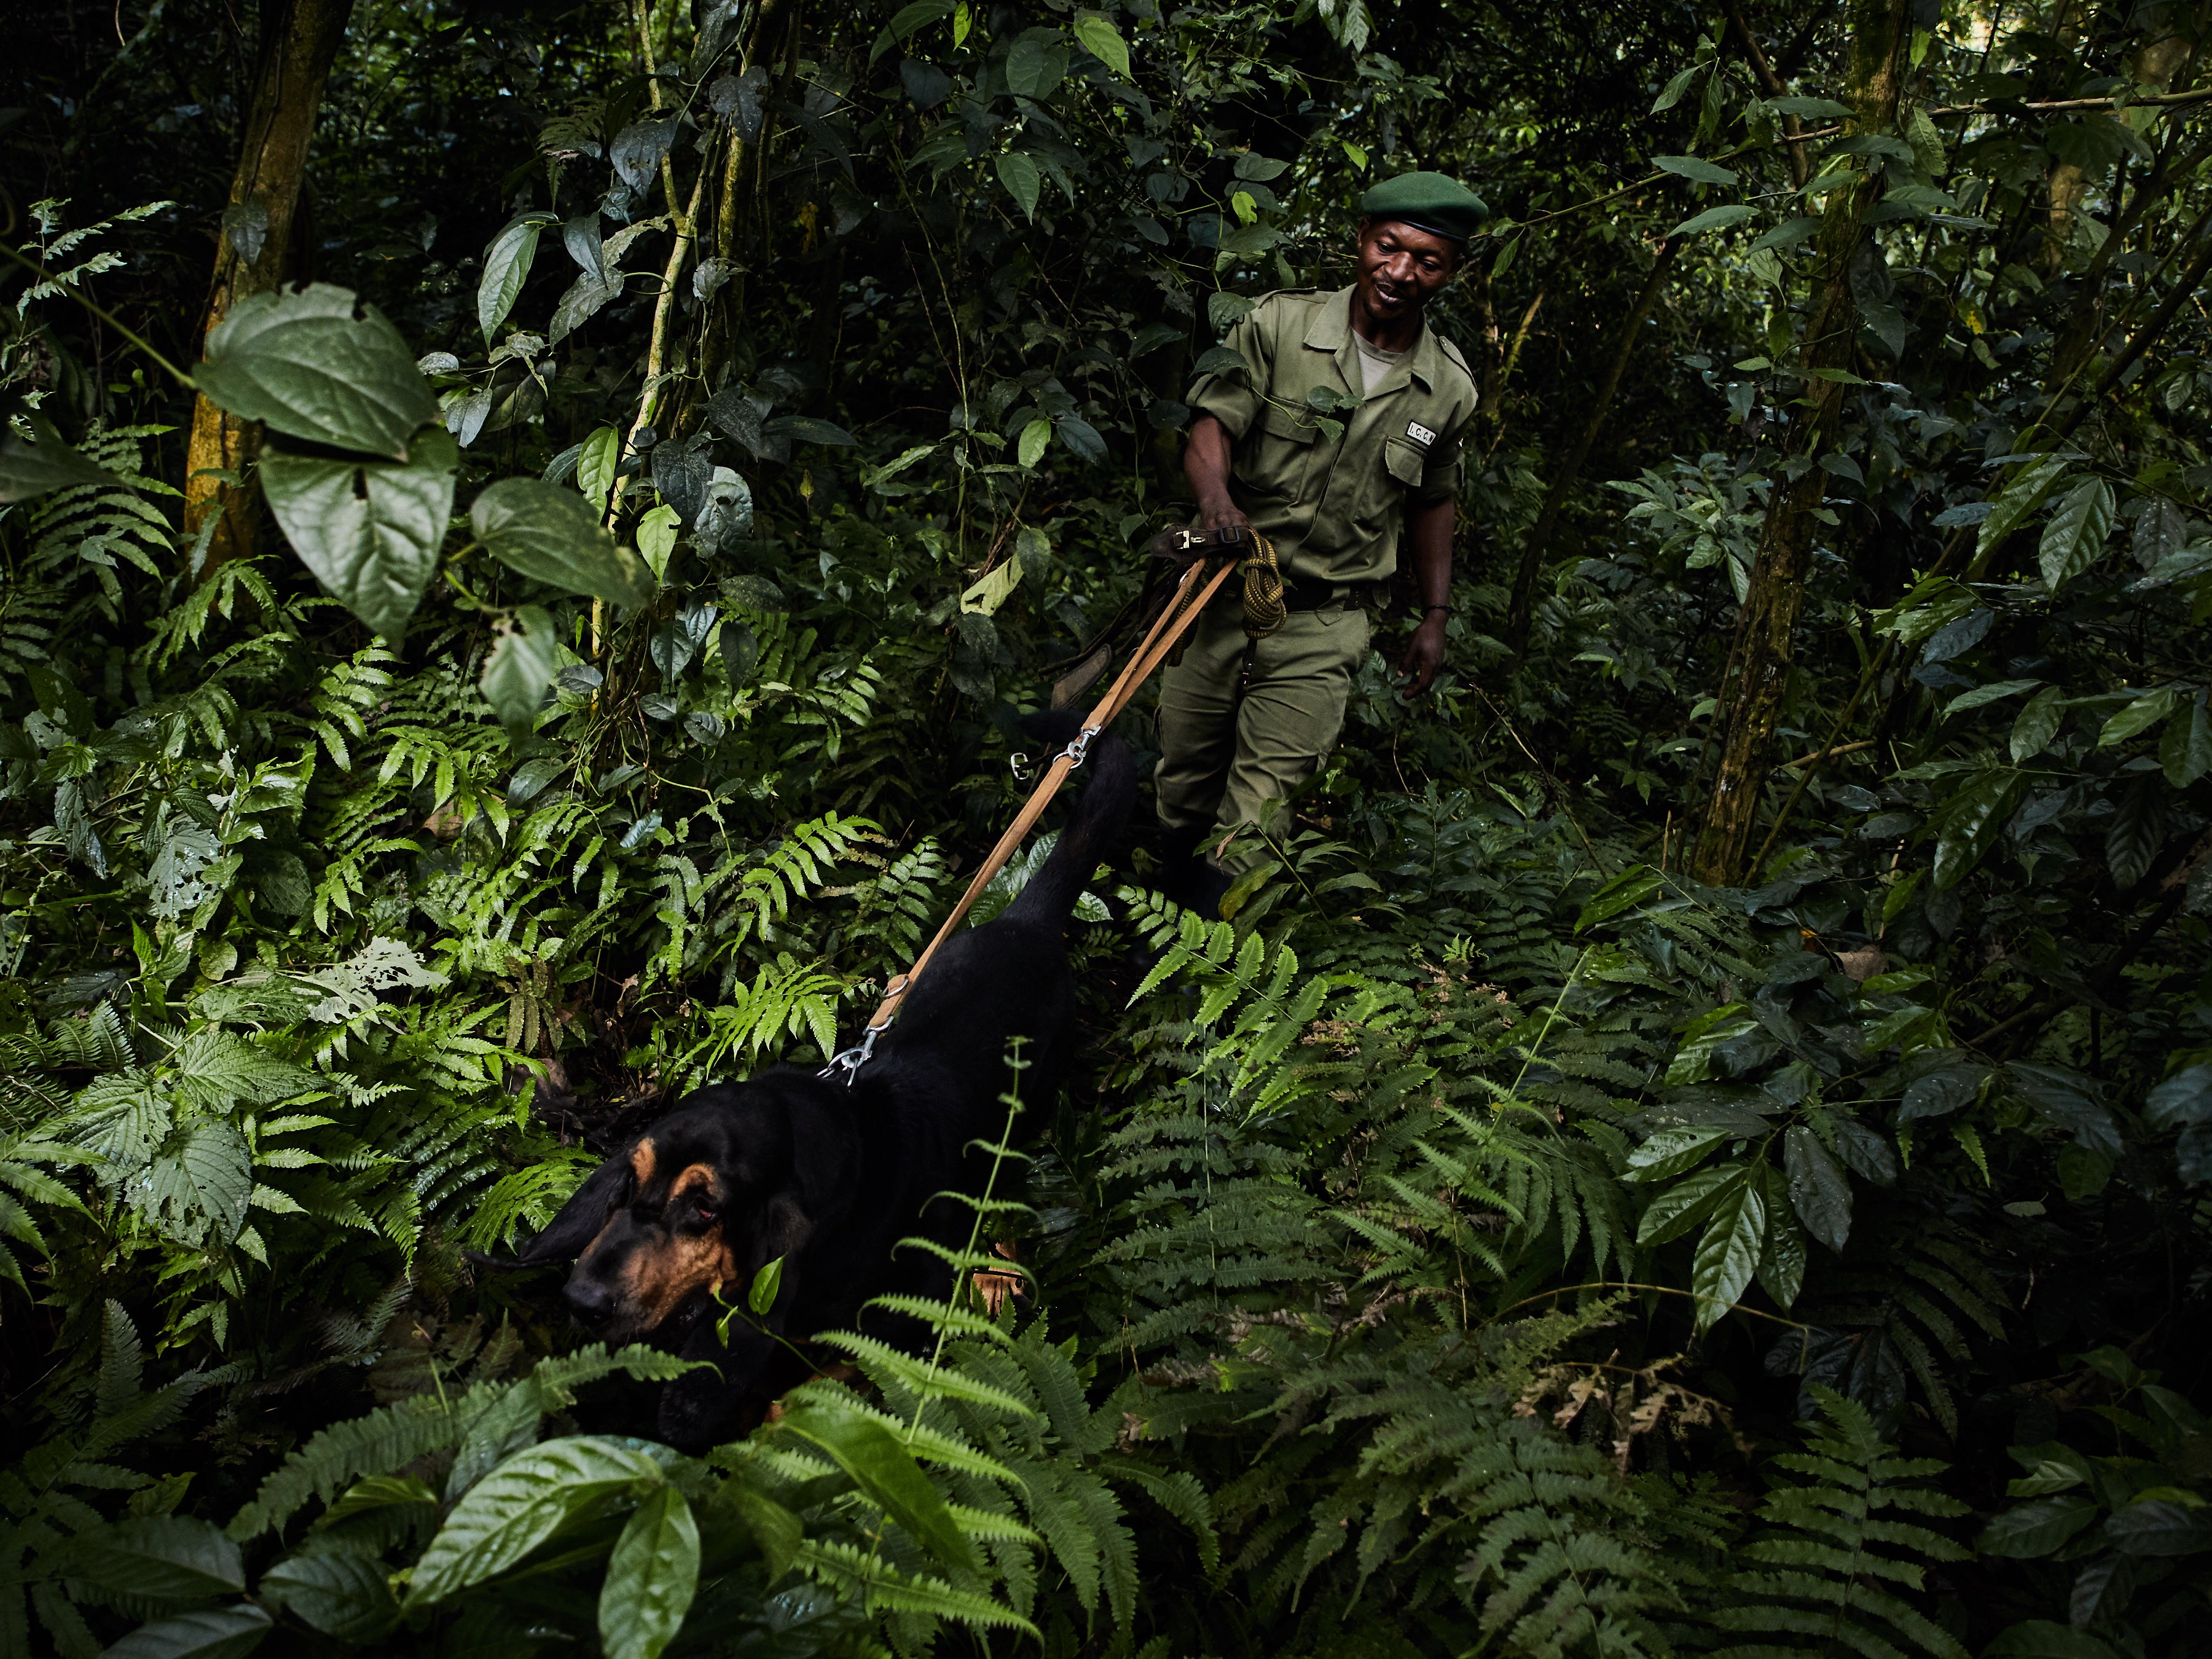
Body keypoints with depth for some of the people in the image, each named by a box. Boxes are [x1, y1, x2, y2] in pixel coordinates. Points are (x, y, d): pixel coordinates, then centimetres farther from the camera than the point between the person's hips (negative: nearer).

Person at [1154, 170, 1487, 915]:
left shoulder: (1448, 388, 4)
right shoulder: (1281, 324, -5)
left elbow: (1431, 501, 18)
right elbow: (1212, 425, -14)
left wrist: (1435, 615, 16)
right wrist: (1216, 493, -37)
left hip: (1323, 626, 0)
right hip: (1223, 593, 0)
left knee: (1254, 818, -7)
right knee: (1180, 787, 10)